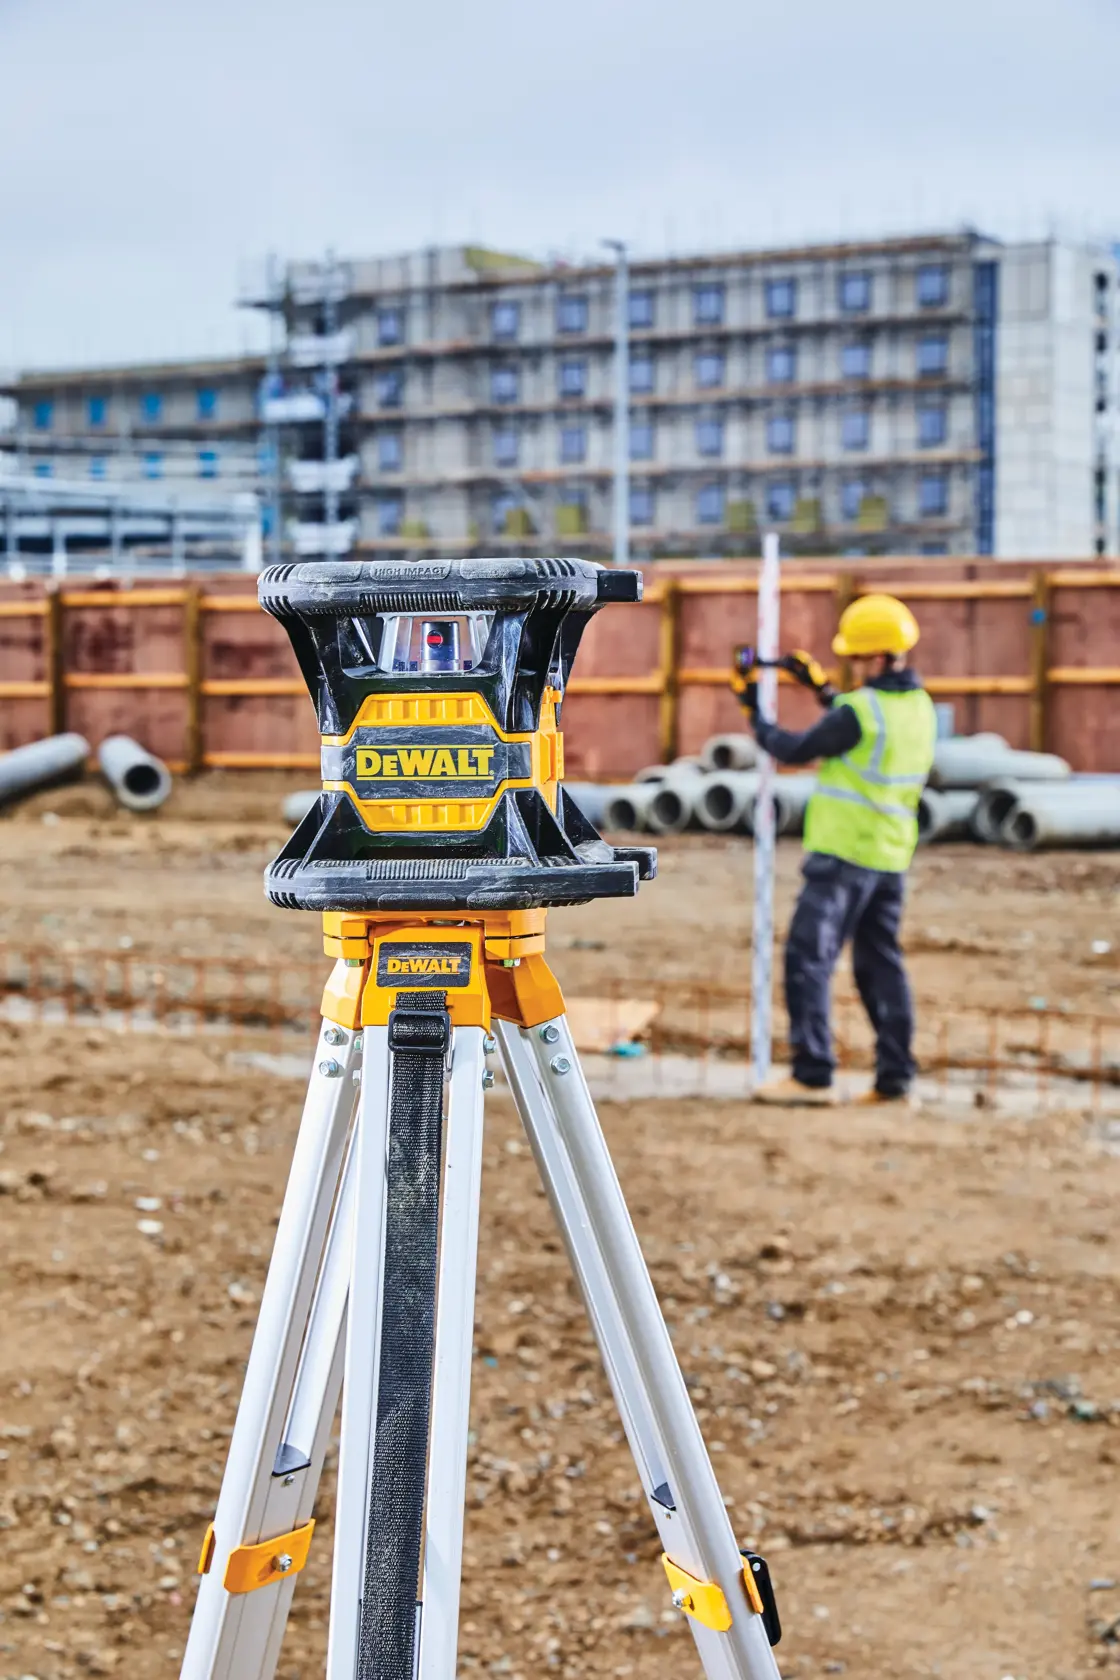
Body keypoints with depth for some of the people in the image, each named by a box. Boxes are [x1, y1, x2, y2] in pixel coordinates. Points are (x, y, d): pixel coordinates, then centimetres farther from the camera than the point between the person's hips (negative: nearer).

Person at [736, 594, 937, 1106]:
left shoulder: (861, 710, -17)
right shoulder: (920, 707, 8)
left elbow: (796, 751, -8)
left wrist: (755, 716, 7)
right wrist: (822, 688, 28)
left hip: (843, 855, -8)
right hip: (891, 857, 8)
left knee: (808, 958, -5)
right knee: (881, 963, 13)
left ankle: (813, 1075, -9)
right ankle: (895, 1077, 13)